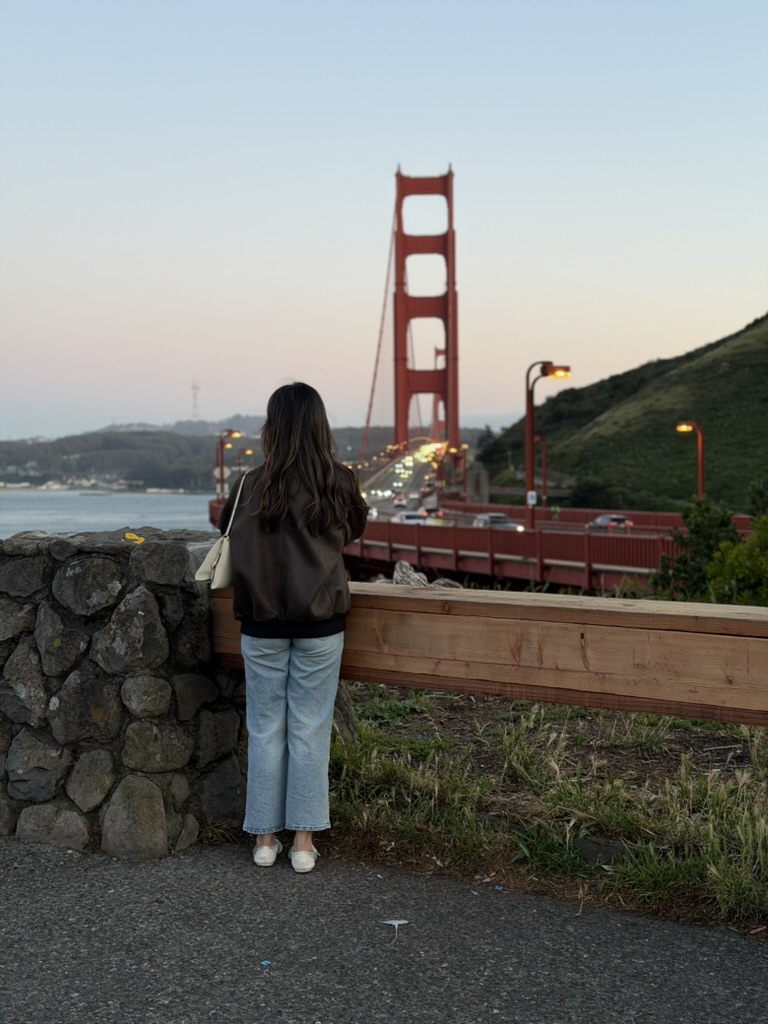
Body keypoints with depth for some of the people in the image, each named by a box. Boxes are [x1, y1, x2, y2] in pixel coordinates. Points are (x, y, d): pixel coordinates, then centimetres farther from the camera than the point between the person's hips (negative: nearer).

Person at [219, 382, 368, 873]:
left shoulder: (253, 486, -7)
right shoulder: (341, 483, -7)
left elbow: (227, 529, 10)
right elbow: (355, 529, 12)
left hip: (262, 624, 0)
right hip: (320, 623, 0)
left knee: (266, 730, 10)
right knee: (310, 730, 7)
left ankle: (265, 839, 17)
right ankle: (303, 841, 10)